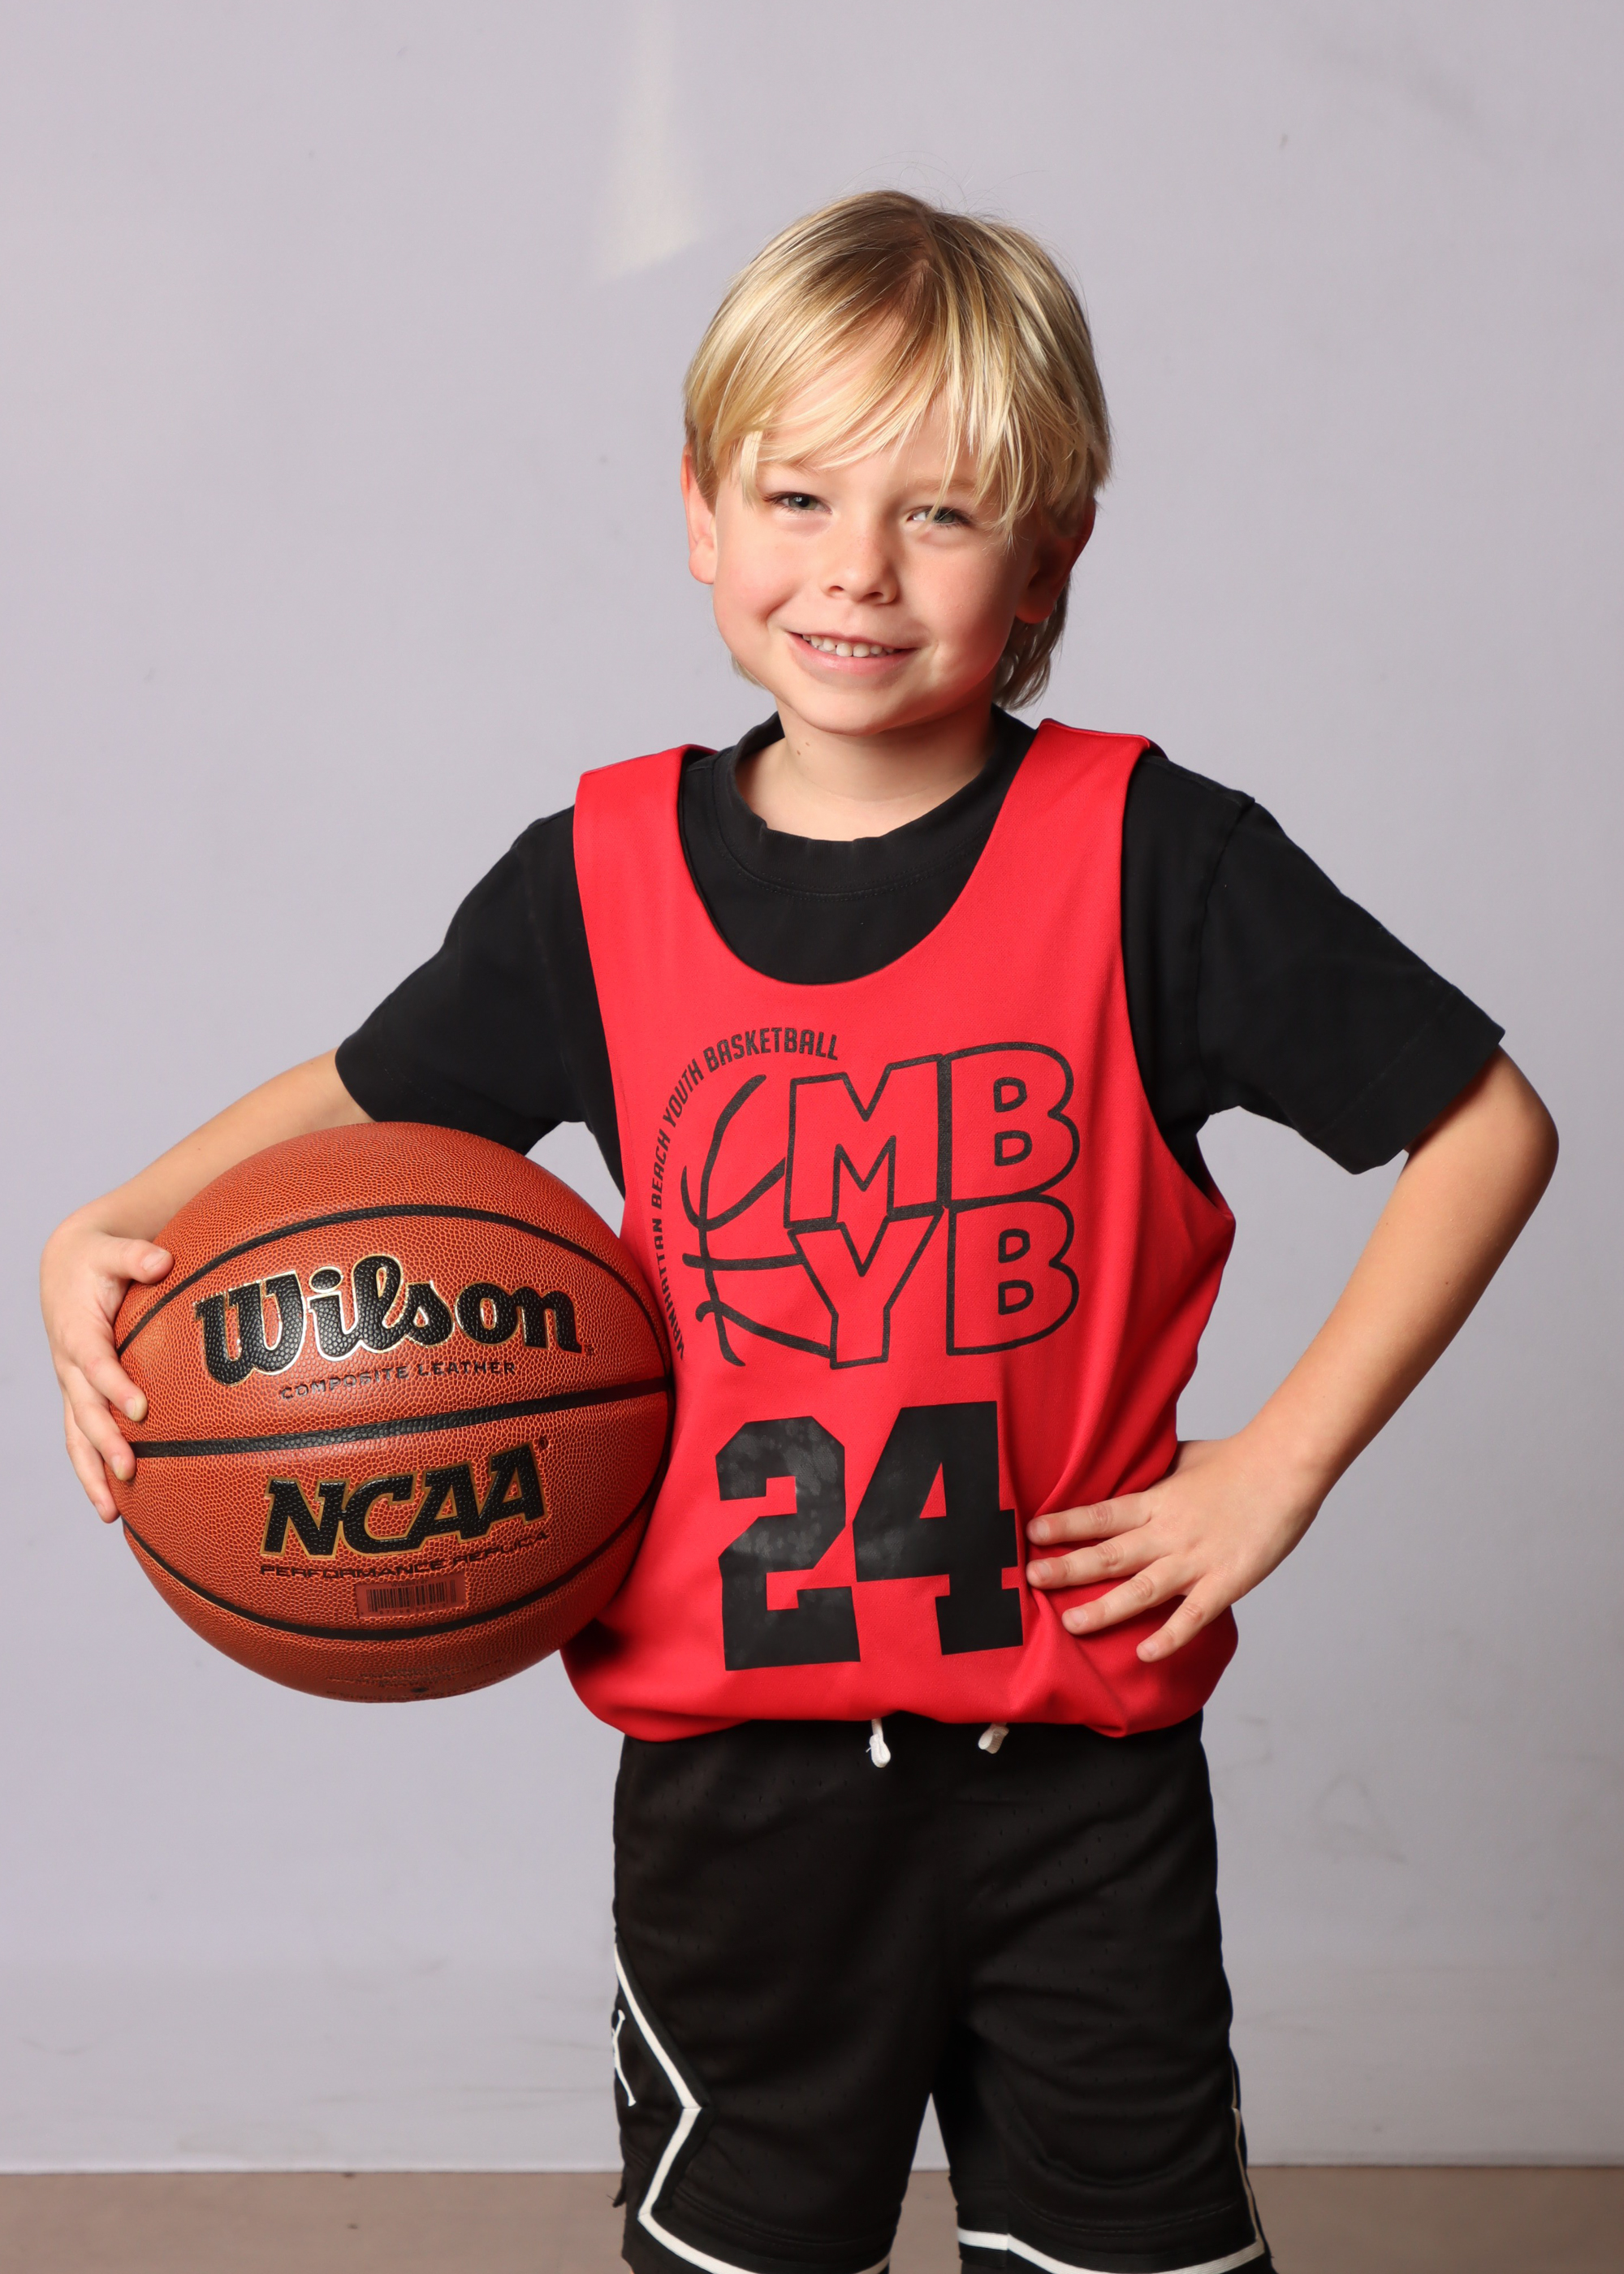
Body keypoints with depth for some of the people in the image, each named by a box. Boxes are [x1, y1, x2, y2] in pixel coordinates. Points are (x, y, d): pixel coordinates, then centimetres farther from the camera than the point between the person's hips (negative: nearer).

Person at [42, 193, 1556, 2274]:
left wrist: (1282, 1463, -10)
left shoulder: (1150, 855, -10)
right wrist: (108, 1234, -4)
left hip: (1080, 1752, -1)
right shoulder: (600, 877, -4)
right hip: (733, 1763, 2)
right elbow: (367, 1096, 12)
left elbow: (1487, 1124, -5)